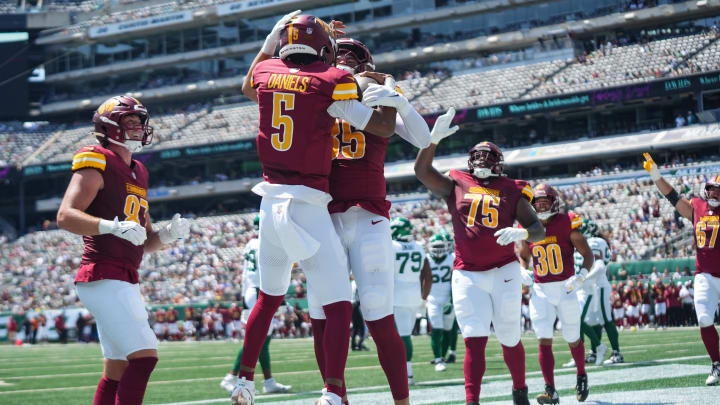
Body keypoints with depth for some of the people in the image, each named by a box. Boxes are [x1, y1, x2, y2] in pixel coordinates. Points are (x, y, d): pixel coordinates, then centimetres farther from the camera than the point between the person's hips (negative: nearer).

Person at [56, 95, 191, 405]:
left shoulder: (137, 173, 20)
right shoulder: (97, 164, -7)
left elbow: (146, 242, 24)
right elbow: (65, 216, -19)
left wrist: (169, 234, 3)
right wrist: (113, 226, -32)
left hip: (125, 283, 10)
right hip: (104, 278, -10)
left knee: (117, 372, 12)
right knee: (144, 356, -18)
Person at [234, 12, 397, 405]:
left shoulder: (266, 73, 6)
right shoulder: (331, 82, -9)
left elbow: (249, 87, 33)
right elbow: (382, 127, -6)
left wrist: (270, 42, 37)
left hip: (271, 199, 6)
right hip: (309, 206, -6)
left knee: (269, 296, 24)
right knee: (338, 307, -5)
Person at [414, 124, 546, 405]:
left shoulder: (512, 191, 6)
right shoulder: (457, 185, 9)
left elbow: (539, 231, 2)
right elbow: (422, 170, -1)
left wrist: (521, 233, -21)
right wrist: (434, 137, -13)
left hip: (503, 273, 0)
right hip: (467, 275, 0)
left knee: (509, 339, 8)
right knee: (475, 340, -9)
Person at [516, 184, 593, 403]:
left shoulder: (566, 224, -8)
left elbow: (588, 256, -3)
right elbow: (523, 257, 21)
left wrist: (581, 276, -19)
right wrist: (524, 272, 1)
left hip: (566, 289, -2)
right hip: (541, 292, 2)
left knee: (573, 340, 10)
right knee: (544, 341, -11)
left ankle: (582, 377, 36)